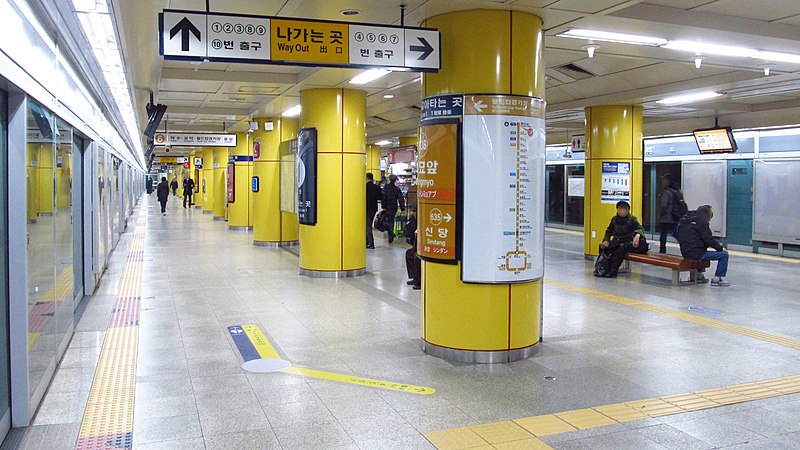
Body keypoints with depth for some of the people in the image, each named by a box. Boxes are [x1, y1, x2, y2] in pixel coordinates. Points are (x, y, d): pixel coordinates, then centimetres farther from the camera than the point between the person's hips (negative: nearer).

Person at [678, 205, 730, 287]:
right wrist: (720, 248, 1)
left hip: (685, 253, 9)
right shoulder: (701, 222, -10)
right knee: (724, 254, -4)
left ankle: (699, 276, 38)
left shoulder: (684, 220, 15)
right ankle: (716, 279, -2)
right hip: (696, 253, -9)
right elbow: (708, 239, -13)